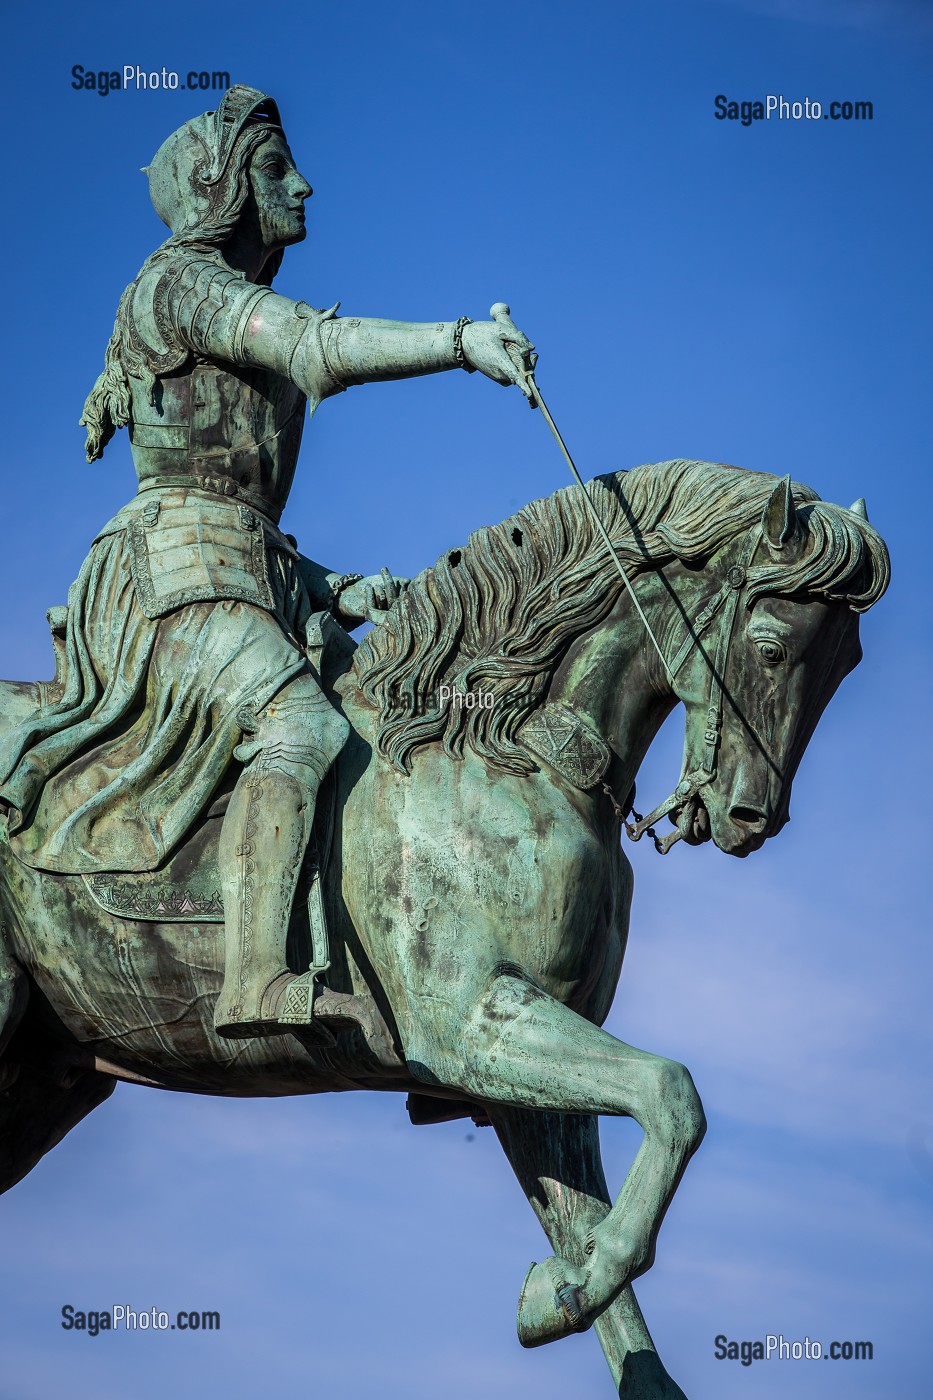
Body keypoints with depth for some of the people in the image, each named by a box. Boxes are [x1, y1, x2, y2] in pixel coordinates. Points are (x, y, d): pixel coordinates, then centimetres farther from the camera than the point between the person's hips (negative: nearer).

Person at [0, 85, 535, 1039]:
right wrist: (464, 341, -23)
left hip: (250, 579, 10)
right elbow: (317, 345, -19)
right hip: (176, 570, -10)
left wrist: (337, 593, 13)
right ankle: (259, 984, -46)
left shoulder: (243, 308, 28)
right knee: (301, 727, -32)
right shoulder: (181, 279, 1)